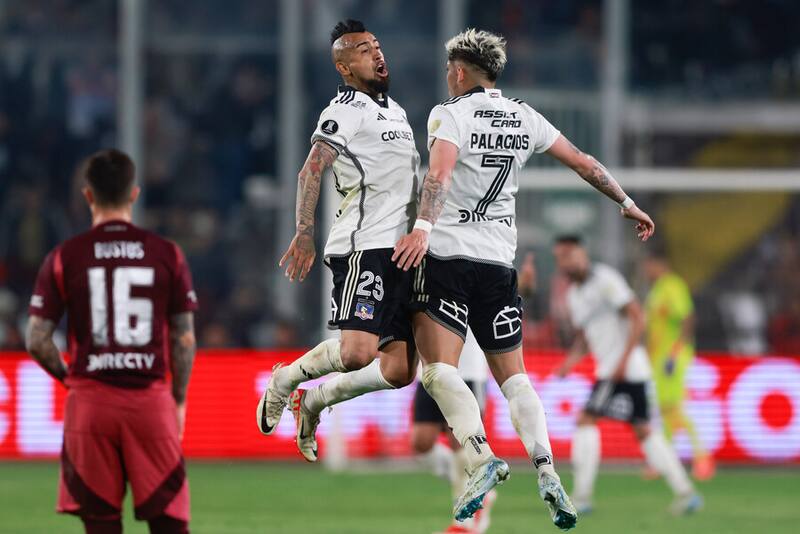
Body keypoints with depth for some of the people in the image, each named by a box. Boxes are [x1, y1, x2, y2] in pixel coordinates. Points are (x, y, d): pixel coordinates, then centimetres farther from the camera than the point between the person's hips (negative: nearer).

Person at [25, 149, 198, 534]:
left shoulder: (63, 257, 0)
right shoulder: (167, 255, 2)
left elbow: (37, 340, -2)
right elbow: (185, 340, 3)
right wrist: (179, 400, 13)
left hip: (89, 401, 0)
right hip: (151, 401, 0)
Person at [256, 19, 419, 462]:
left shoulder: (394, 110, 23)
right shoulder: (345, 110, -6)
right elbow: (311, 171, -19)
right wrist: (305, 234, -30)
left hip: (401, 250, 8)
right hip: (364, 245, -8)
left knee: (400, 370, 2)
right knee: (358, 351, -22)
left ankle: (315, 400, 20)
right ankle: (286, 379, 4)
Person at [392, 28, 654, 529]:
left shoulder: (451, 114, -3)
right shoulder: (525, 118, 13)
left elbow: (440, 173, -22)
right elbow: (584, 163, 20)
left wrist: (422, 228, -35)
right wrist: (628, 204, 33)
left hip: (446, 254, -5)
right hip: (499, 262, 5)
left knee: (439, 371, -11)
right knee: (514, 377, 11)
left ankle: (482, 457, -32)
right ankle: (546, 467, -9)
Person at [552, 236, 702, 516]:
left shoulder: (605, 280, -11)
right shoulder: (574, 295, 17)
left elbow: (637, 317, -15)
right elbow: (583, 337, 25)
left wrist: (624, 360, -20)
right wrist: (570, 361, 6)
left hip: (626, 368, -9)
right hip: (609, 368, 9)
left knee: (586, 419, -11)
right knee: (644, 430, 9)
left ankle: (582, 497, -11)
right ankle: (685, 493, 9)